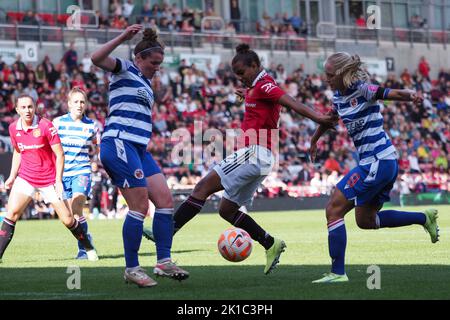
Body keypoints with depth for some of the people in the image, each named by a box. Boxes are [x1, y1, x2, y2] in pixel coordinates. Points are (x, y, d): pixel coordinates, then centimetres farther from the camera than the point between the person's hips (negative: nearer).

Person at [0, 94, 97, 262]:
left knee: (68, 220, -1)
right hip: (26, 178, 3)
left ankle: (89, 248, 19)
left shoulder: (46, 126, -15)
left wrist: (58, 180, -15)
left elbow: (60, 154, -11)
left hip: (49, 180, -3)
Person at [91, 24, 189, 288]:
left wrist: (150, 157, 28)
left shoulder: (146, 84, 25)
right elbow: (97, 59, -21)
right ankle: (131, 269, -3)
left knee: (165, 200, 2)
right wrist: (123, 38, -26)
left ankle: (164, 261, 6)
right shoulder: (125, 70, 0)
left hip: (138, 149, 9)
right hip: (119, 144, -9)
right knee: (140, 207, -11)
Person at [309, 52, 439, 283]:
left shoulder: (362, 90, -15)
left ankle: (337, 272, -7)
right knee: (366, 220, 18)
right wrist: (314, 141, 44)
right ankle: (424, 218, 22)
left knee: (333, 210, -9)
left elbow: (392, 93, -29)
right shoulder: (339, 96, 10)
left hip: (378, 162, -9)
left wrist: (410, 95, -51)